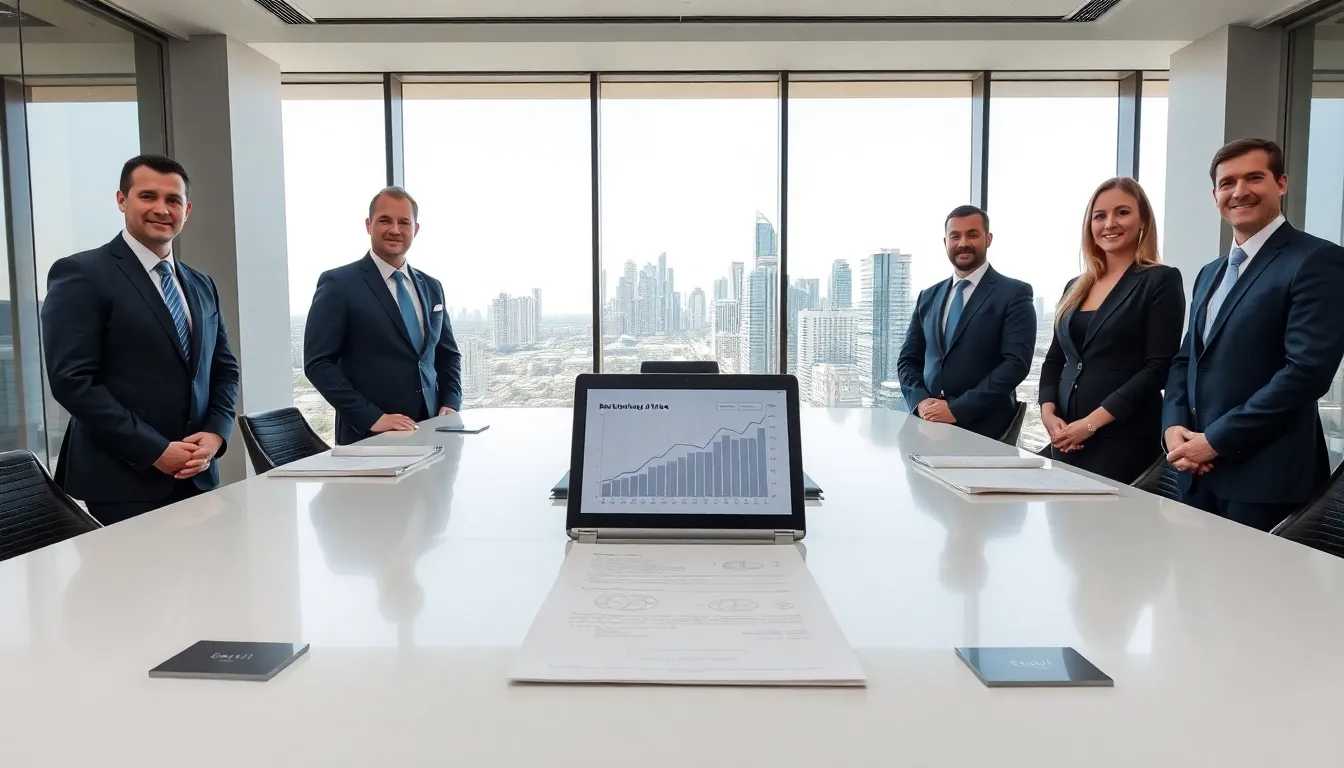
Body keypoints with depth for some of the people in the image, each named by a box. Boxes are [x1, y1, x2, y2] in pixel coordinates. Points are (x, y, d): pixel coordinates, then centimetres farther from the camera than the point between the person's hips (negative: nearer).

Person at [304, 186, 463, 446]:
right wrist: (371, 417, -17)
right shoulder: (338, 283, -6)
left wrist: (450, 404, 1)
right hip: (368, 437, -5)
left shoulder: (431, 287, 10)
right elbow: (318, 363, -10)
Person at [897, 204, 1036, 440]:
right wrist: (920, 401, -6)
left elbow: (1016, 363, -11)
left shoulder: (1014, 293, -1)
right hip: (929, 422, 3)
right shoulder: (928, 297, 14)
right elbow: (908, 359, 13)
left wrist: (957, 409, -16)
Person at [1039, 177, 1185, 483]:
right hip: (1064, 436, 5)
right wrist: (1048, 413, -4)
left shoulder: (1161, 280, -3)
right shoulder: (1075, 287, 13)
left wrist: (1092, 422, -17)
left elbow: (1159, 367, -11)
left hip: (1123, 438, -5)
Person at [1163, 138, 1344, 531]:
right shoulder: (1210, 273, 16)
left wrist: (1215, 440, -16)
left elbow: (1307, 370, -17)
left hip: (1264, 475, -7)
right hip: (1199, 470, 7)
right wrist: (1174, 427, -3)